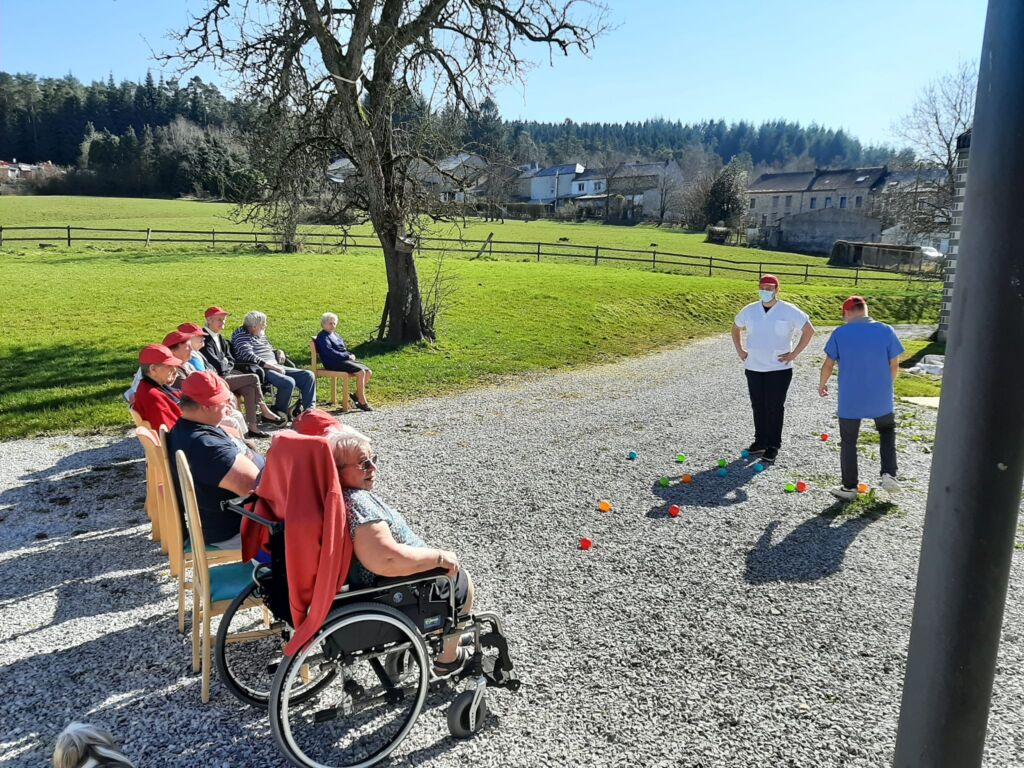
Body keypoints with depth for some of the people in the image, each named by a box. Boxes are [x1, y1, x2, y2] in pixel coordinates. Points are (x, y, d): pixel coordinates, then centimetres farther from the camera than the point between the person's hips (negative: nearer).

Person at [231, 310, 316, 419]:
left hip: (275, 367, 9)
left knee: (309, 375, -5)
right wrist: (272, 366, -21)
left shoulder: (261, 335, 20)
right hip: (260, 370, -9)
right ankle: (278, 413, -16)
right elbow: (250, 357, -19)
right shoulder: (241, 335, -6)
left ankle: (309, 409, -8)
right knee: (289, 382, -33)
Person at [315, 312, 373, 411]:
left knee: (369, 372, -5)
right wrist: (347, 356, -18)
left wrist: (351, 355, 3)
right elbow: (330, 352, -18)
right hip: (334, 363, -9)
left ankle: (356, 395, 4)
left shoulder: (334, 334, 23)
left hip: (345, 359, 9)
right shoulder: (322, 337, -5)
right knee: (361, 372, -27)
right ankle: (362, 402, -22)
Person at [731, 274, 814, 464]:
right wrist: (740, 351, 10)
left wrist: (794, 354, -9)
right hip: (753, 368, 4)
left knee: (774, 408, -1)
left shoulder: (789, 311, -8)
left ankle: (773, 446, 9)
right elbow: (736, 329, 20)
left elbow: (809, 330, -6)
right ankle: (760, 441, 23)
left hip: (779, 369, -4)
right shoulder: (749, 310, 4)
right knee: (758, 407, 10)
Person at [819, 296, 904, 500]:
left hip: (849, 400, -1)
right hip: (880, 398, 2)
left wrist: (822, 384, 15)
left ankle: (849, 487, 20)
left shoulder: (839, 333, -9)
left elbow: (828, 365, -4)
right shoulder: (886, 331, -6)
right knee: (887, 431, 27)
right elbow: (894, 365, -1)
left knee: (848, 442, 13)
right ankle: (889, 474, 15)